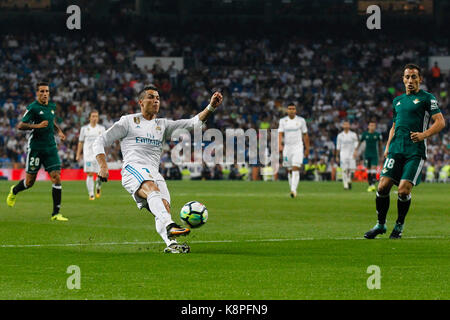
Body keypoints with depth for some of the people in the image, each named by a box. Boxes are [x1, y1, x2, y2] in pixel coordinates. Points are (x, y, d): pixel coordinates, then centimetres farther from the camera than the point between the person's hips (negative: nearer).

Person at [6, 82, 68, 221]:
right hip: (35, 147, -5)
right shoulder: (33, 107, -10)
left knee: (56, 178, -9)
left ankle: (56, 213, -5)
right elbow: (20, 125, -14)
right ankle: (14, 191, 39)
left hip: (50, 147, 5)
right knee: (30, 181, 4)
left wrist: (59, 130, 14)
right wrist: (37, 126, -23)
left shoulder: (52, 106, 10)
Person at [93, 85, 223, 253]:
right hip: (133, 168, -6)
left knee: (164, 206, -21)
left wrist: (211, 107, 3)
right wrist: (103, 166, -2)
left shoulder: (163, 125, 28)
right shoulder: (128, 121, 16)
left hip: (154, 173, 6)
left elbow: (193, 123, 19)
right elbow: (100, 142, 13)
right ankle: (170, 226, -59)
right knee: (152, 189, -36)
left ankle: (171, 245, -39)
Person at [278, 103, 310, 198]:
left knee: (295, 169, -16)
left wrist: (307, 149, 8)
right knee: (289, 170, 7)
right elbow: (280, 133, -3)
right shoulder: (283, 121, 5)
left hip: (298, 147, -2)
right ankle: (292, 189, 19)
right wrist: (280, 145, -21)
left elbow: (305, 135, 8)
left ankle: (294, 190, -23)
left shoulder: (301, 120, 2)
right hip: (287, 147, 2)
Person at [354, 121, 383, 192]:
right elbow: (360, 142, 14)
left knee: (374, 168, -14)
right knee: (368, 170, 4)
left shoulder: (377, 134, 2)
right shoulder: (365, 134, 3)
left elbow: (379, 144, 13)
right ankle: (370, 185, 13)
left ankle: (373, 185, -21)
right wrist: (356, 150, 4)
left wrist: (380, 155, 17)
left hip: (375, 154, -1)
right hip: (367, 154, 1)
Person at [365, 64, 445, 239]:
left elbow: (440, 122, -3)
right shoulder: (397, 101, 21)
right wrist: (388, 146, 16)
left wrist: (424, 134, -18)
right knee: (383, 186, -8)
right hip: (396, 150, 5)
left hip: (415, 151, -5)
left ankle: (399, 225, 6)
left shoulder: (427, 98, 4)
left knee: (404, 190, -14)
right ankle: (380, 224, 9)